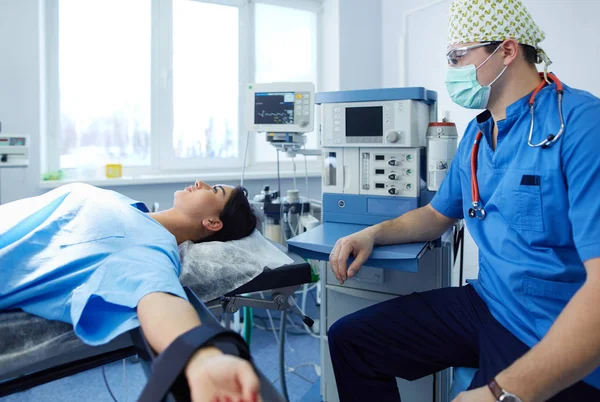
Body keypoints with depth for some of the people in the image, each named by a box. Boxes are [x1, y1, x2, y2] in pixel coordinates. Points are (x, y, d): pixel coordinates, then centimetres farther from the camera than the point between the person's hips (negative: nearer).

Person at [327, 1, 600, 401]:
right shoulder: (476, 135, 9)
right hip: (485, 305, 8)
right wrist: (372, 234, 1)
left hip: (557, 338, -7)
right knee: (348, 339, 3)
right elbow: (438, 214, 20)